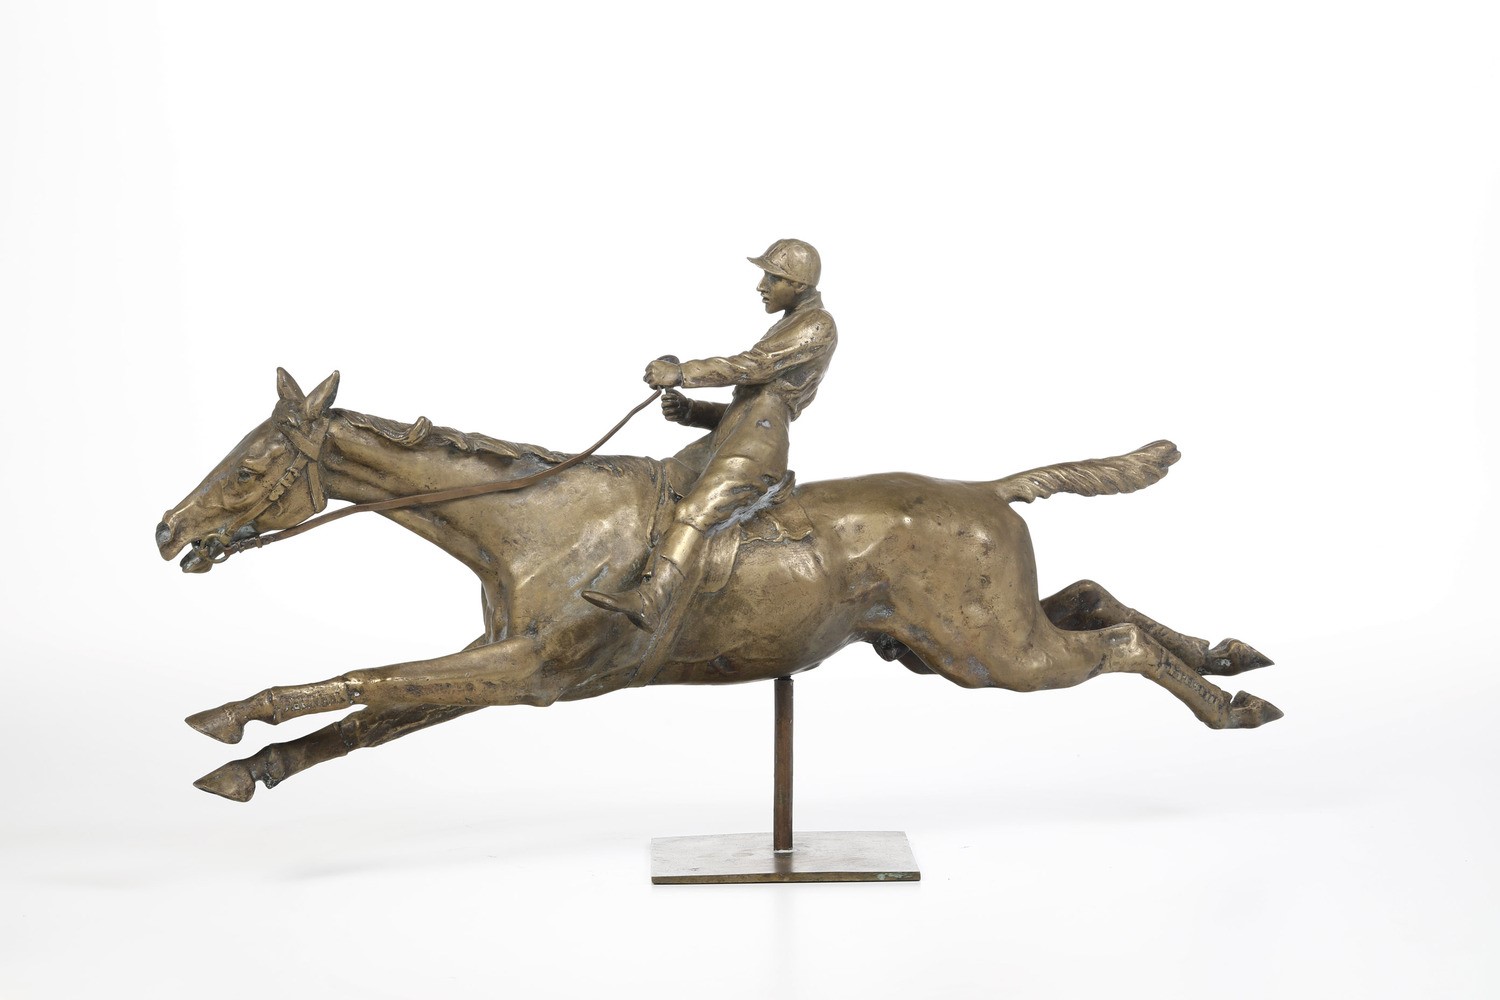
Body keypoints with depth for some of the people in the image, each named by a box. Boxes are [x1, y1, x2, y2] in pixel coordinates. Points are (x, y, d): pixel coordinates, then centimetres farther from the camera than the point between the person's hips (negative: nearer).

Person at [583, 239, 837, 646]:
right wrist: (687, 410, 9)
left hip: (756, 445, -10)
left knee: (691, 515, -31)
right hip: (722, 440, 10)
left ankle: (651, 606, -51)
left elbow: (754, 366, -13)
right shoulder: (785, 331, 31)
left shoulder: (817, 325, 2)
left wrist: (682, 373, -22)